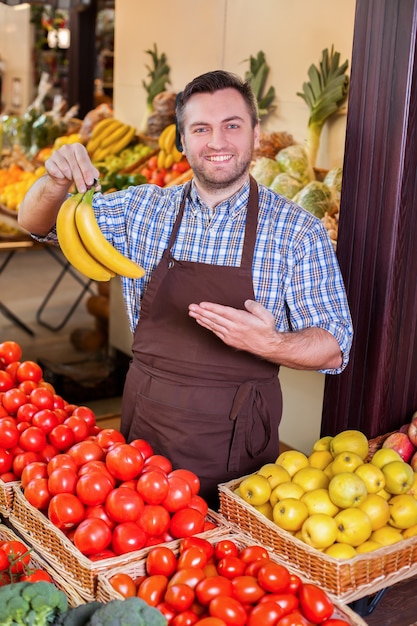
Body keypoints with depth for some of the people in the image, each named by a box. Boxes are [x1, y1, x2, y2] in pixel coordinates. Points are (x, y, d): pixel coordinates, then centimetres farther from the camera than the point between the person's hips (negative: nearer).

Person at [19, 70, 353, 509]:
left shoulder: (298, 232, -9)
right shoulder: (143, 209, 1)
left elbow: (333, 349, -9)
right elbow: (37, 222, 6)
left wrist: (270, 344, -30)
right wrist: (56, 182, -18)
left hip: (235, 449, -2)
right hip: (145, 434, 3)